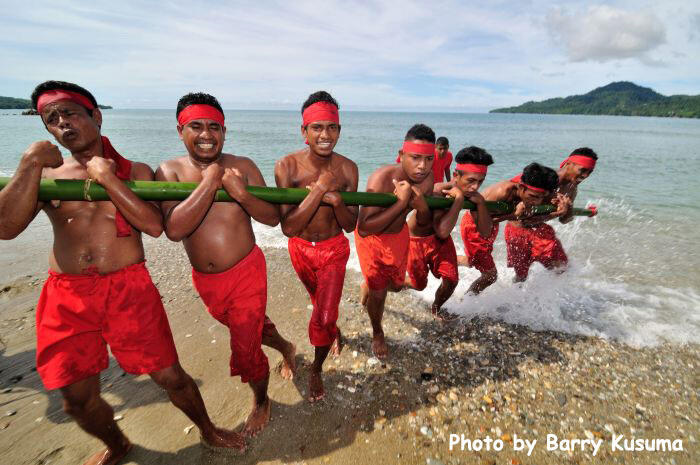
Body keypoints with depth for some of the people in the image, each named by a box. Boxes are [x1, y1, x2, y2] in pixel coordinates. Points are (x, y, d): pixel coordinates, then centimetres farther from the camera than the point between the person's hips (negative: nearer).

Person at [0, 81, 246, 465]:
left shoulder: (135, 171, 4)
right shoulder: (46, 174, 8)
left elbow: (154, 226, -11)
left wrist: (107, 178, -13)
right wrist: (31, 163, -11)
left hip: (130, 289, -2)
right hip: (66, 294, 3)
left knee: (169, 375, 3)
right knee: (78, 397, 12)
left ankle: (208, 430, 31)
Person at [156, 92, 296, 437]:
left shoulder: (242, 167, -8)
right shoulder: (169, 172, -8)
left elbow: (273, 217, -8)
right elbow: (173, 229, -23)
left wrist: (240, 192, -24)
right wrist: (210, 181, -24)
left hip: (246, 274, -3)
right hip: (205, 280, 3)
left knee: (246, 351, 4)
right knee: (247, 328, 26)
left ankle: (261, 402, 36)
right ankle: (285, 347, 58)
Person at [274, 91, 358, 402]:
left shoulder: (347, 169, -17)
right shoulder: (288, 166, -22)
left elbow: (350, 225, -12)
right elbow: (288, 227, -28)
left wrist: (336, 200, -32)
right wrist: (319, 190, -35)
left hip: (333, 249, -1)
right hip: (301, 249, 1)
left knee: (324, 316, 0)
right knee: (321, 303, 26)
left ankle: (316, 370, 29)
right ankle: (334, 333, 60)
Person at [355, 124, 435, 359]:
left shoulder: (427, 178, -17)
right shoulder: (381, 179, -35)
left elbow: (424, 223, -8)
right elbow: (364, 228, -41)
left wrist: (421, 203, -31)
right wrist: (401, 203, -42)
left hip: (399, 234, 6)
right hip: (371, 237, -5)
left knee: (396, 285, 22)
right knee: (378, 292, 3)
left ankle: (369, 284, 57)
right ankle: (377, 334, 33)